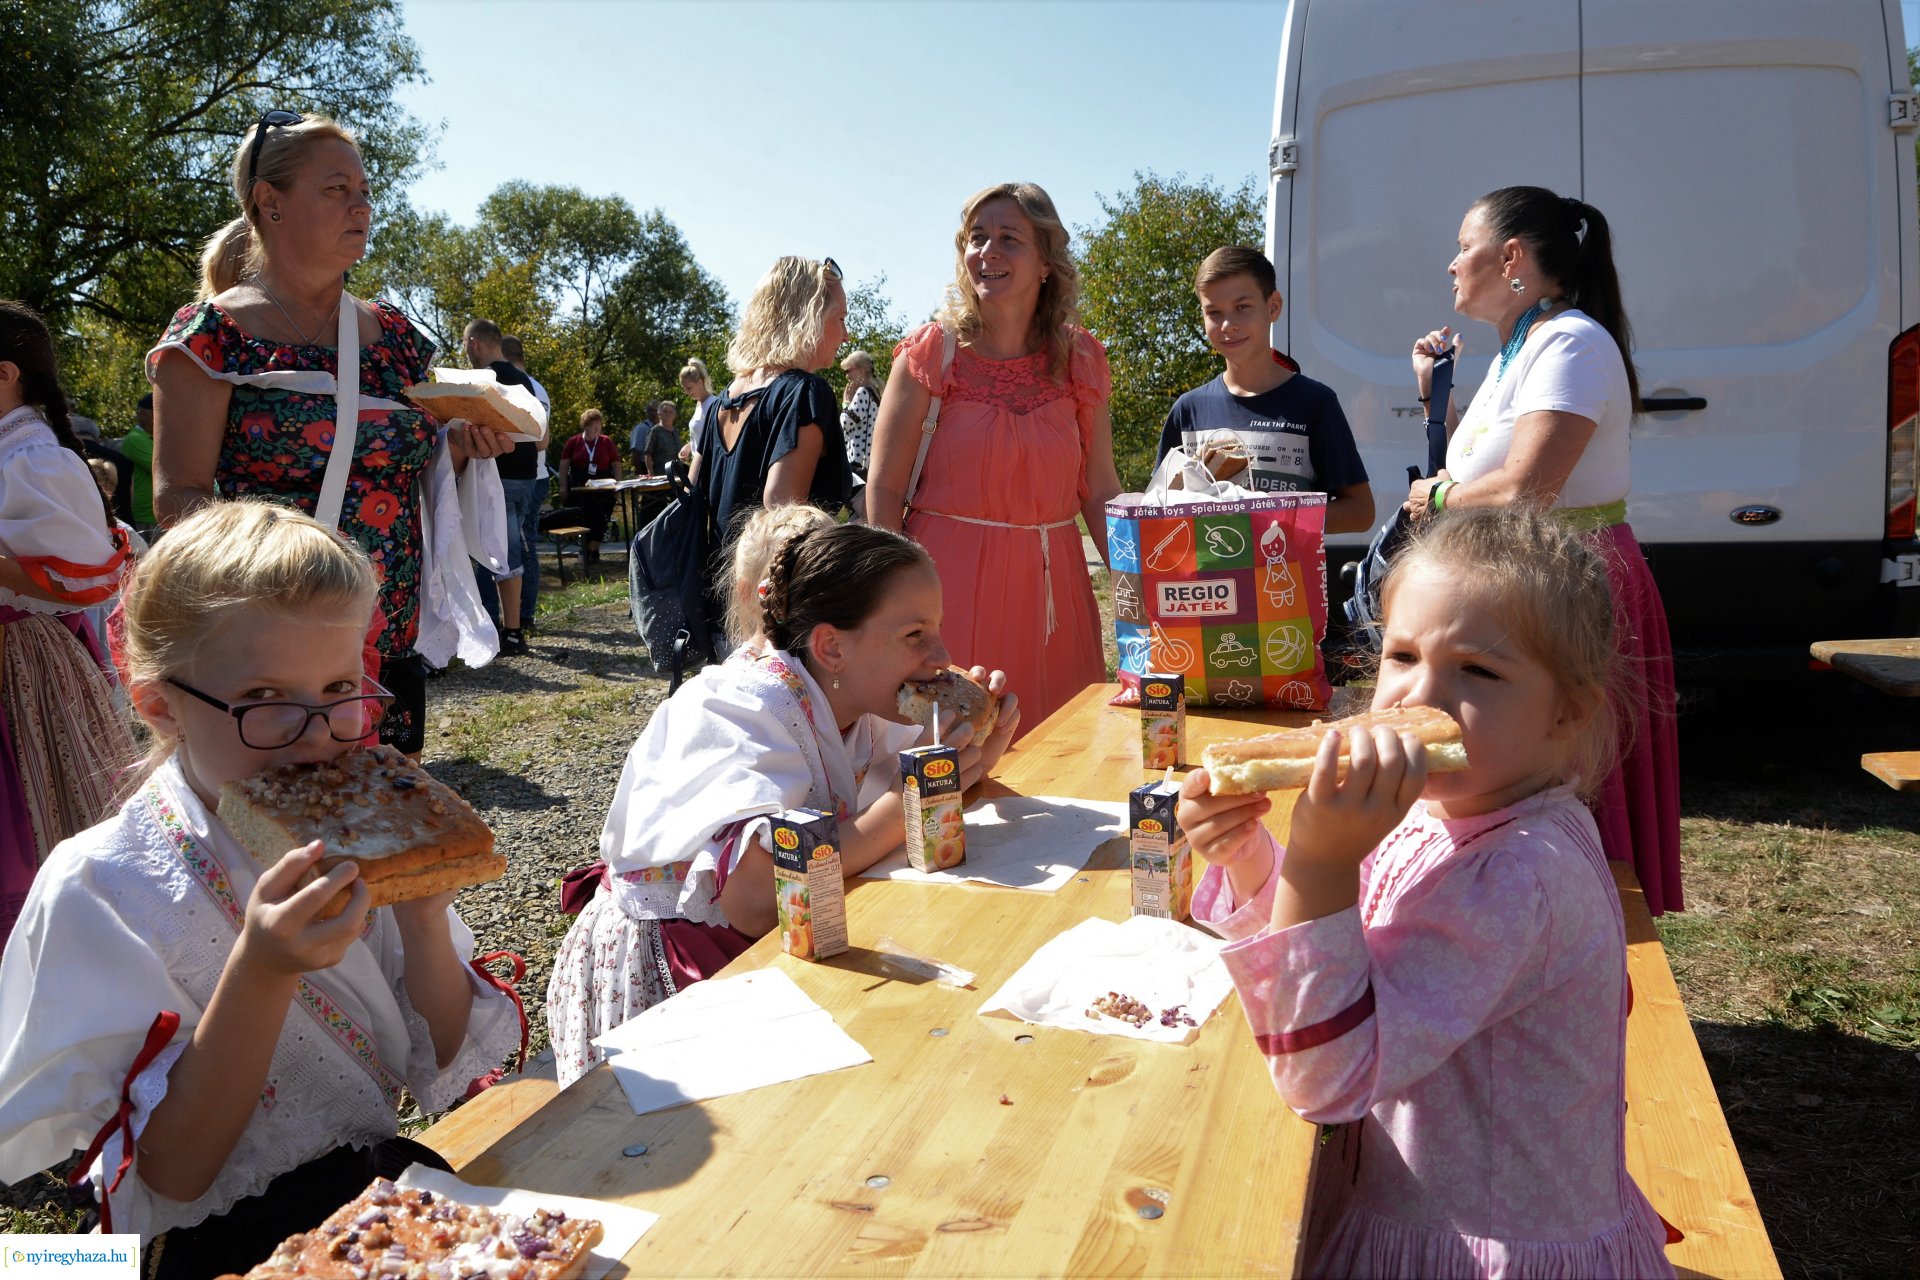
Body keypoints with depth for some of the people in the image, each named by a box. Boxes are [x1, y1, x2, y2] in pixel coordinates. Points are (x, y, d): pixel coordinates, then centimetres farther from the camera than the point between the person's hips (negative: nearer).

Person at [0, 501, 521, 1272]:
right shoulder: (98, 889, -13)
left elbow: (447, 1076, 0)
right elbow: (175, 1174, -13)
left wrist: (424, 916, -15)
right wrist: (261, 972, -27)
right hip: (217, 1247, -3)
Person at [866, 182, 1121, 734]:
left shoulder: (1080, 358, 6)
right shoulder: (930, 352, -3)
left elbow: (1100, 489, 8)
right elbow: (884, 488, -4)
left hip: (1052, 587, 3)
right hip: (952, 582, -3)